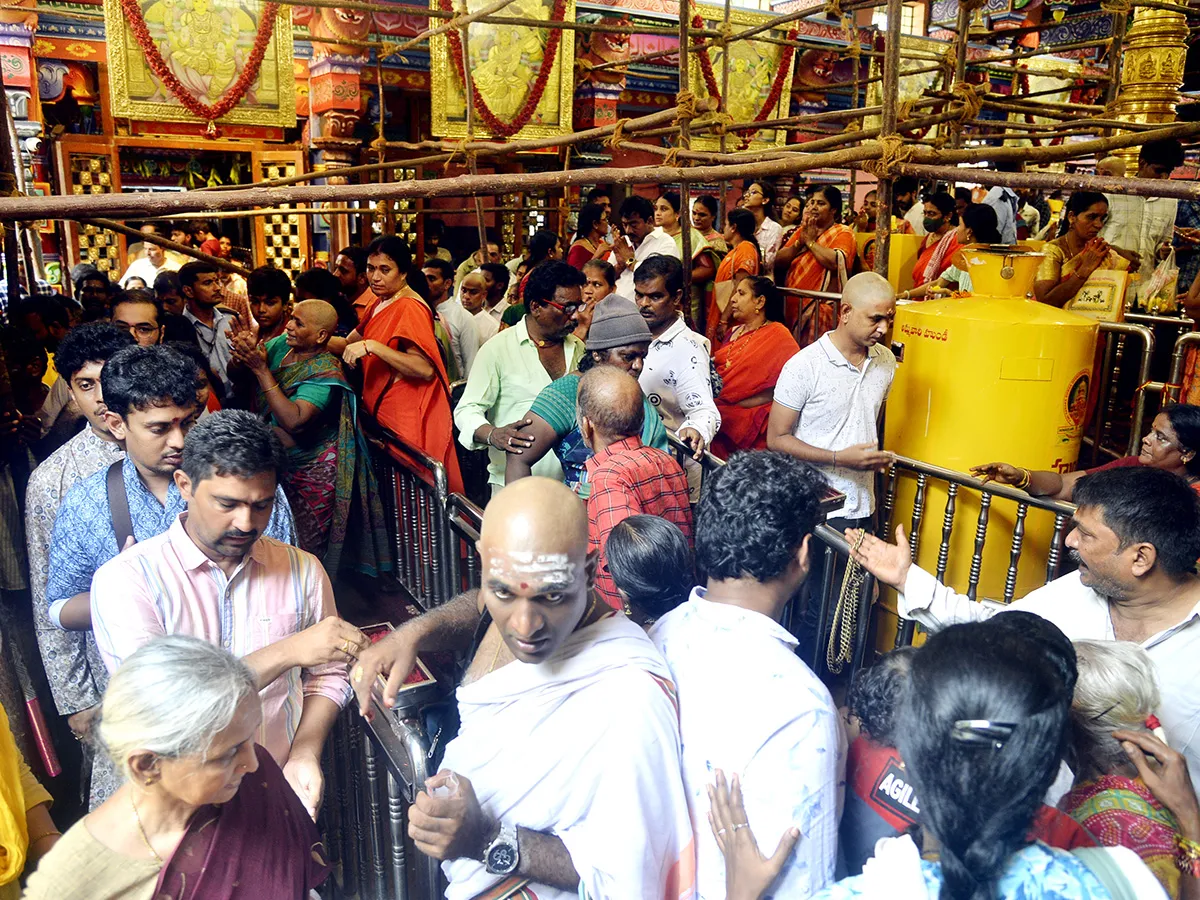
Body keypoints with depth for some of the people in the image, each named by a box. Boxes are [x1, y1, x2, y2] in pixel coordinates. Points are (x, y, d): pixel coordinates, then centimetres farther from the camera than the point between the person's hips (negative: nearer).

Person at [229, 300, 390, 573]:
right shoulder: (280, 345, 0)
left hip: (310, 469, -6)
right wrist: (243, 354, -20)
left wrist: (261, 369, -31)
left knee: (305, 548, 6)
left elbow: (294, 421, -33)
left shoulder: (325, 371, -20)